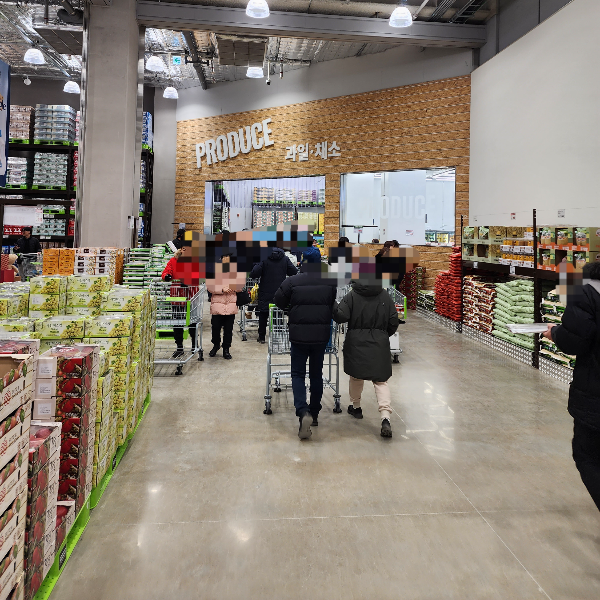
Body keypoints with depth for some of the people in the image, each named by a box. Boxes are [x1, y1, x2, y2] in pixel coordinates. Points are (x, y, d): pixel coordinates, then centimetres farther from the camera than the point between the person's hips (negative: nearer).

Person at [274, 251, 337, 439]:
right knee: (316, 374, 17)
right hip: (321, 336, 2)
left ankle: (303, 412, -14)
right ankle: (314, 414, 26)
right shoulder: (331, 282, -6)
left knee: (298, 374, 7)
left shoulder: (292, 281, -9)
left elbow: (279, 301, 2)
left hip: (298, 336, -2)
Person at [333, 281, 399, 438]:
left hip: (356, 343, -1)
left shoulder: (352, 295, -8)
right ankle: (385, 417, -12)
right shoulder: (385, 296, 0)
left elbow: (342, 316, -14)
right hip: (379, 345, 1)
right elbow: (393, 322, 3)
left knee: (356, 376, 19)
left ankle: (356, 407, 36)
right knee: (380, 380, 3)